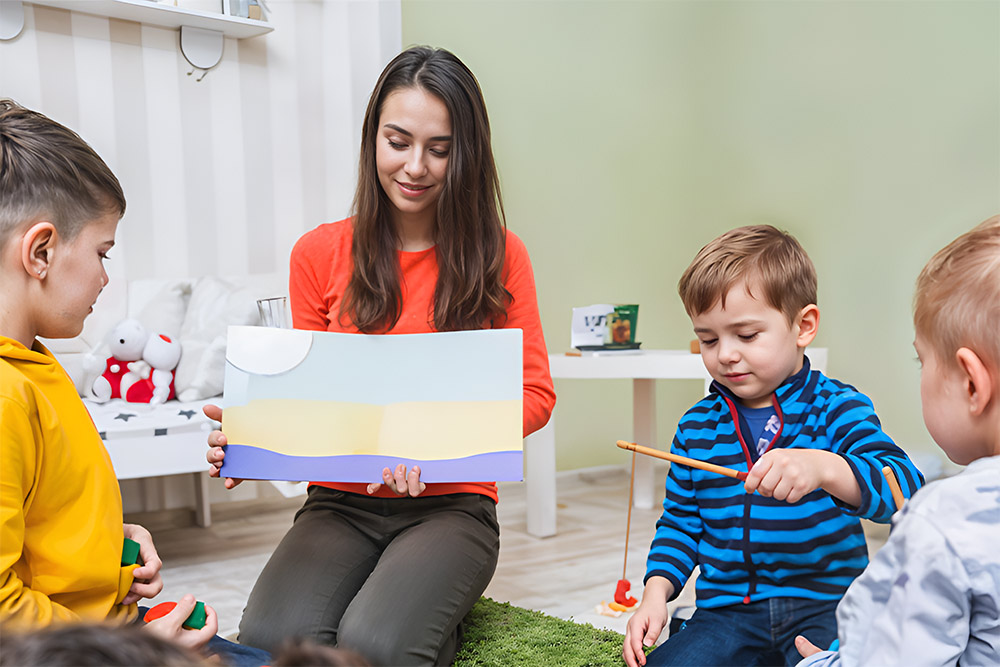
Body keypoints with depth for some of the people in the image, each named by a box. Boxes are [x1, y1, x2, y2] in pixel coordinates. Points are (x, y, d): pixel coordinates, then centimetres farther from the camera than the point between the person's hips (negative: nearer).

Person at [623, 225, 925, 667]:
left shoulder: (837, 408, -3)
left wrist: (823, 468, -37)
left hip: (824, 603, -3)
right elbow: (680, 522, 17)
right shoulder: (696, 427, 7)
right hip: (727, 610, 4)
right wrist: (657, 589, 0)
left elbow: (904, 488, -18)